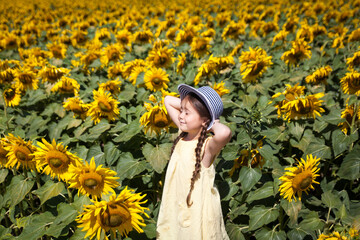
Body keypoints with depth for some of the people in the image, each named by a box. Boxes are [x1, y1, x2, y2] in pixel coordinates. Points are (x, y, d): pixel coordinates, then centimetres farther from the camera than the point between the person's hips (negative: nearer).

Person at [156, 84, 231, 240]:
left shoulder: (207, 146, -24)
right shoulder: (183, 134, -5)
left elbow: (225, 133, -48)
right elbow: (168, 100, 5)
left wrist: (214, 124, -28)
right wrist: (188, 104, -7)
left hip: (199, 209, -6)